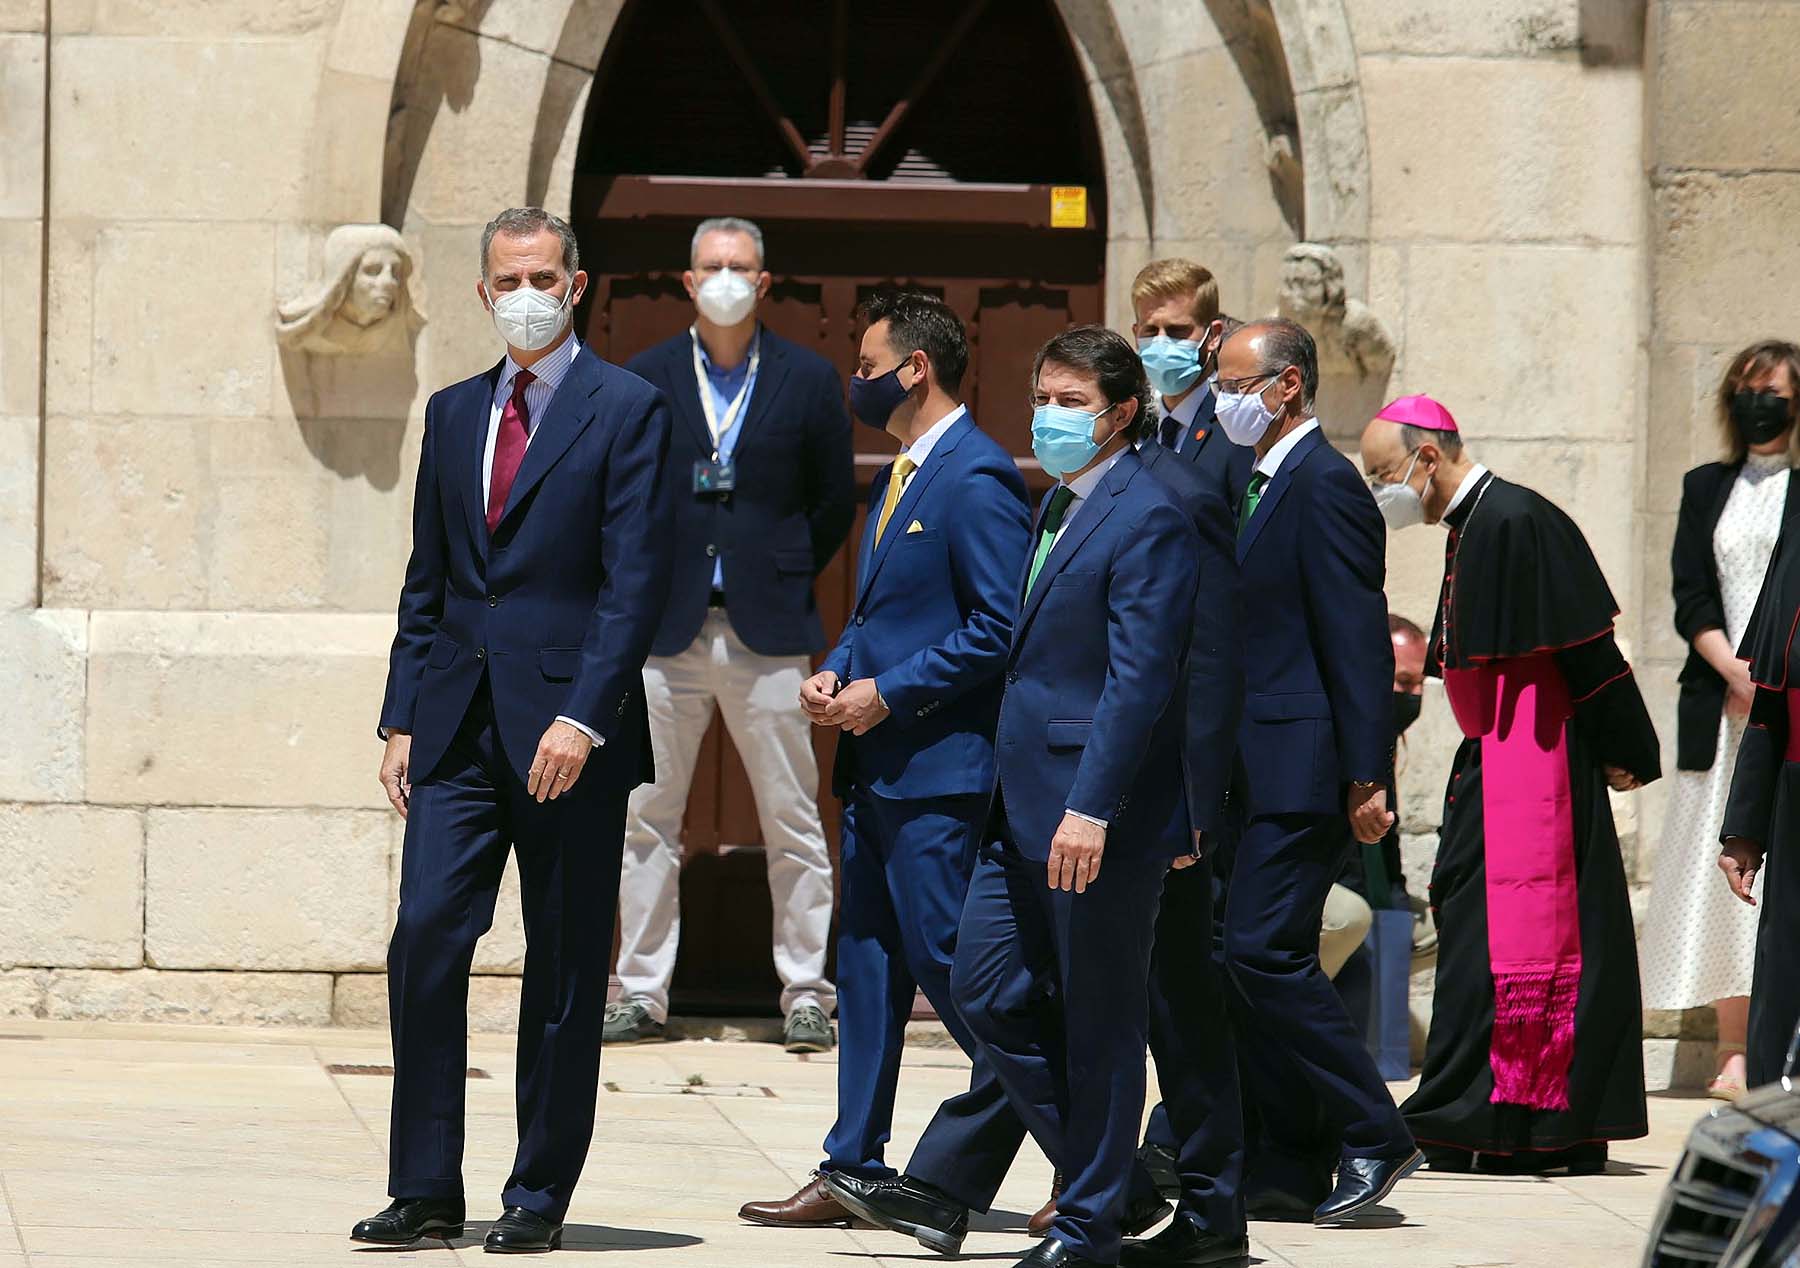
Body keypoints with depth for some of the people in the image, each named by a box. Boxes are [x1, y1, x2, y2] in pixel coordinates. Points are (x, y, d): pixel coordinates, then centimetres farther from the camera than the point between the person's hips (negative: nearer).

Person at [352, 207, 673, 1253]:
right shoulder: (453, 414, 15)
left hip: (570, 731, -4)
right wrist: (403, 718, 9)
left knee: (565, 971, 2)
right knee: (426, 938, -6)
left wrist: (583, 717, -18)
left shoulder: (627, 410, -2)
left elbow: (637, 582, -9)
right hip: (460, 725, 4)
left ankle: (540, 1197, 9)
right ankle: (426, 1191, 0)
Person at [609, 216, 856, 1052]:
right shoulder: (644, 379, 5)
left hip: (767, 635, -1)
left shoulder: (808, 380, 4)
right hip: (666, 631, 1)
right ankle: (642, 993, 9)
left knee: (793, 825, 0)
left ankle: (805, 995, 6)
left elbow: (836, 500, 10)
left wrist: (787, 578, 6)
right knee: (646, 820, 3)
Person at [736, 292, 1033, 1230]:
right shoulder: (897, 479, 17)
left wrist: (888, 694, -17)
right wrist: (836, 670, 6)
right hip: (875, 765, 10)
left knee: (945, 958, -8)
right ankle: (853, 1170, 14)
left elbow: (999, 626, -19)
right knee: (868, 966, 10)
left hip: (940, 766, -10)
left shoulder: (976, 479, -14)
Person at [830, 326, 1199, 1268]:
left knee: (1098, 1016, 0)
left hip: (1100, 813, -10)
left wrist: (1091, 809, -24)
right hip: (1026, 803, 10)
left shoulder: (1148, 519, -13)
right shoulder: (1058, 509, 16)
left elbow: (1138, 678, -19)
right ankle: (1110, 1183, 20)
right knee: (987, 990, 9)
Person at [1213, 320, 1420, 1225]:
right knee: (1252, 964, 8)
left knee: (1263, 954, -14)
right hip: (1254, 775, 10)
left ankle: (1373, 1137, -7)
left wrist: (1365, 777, -20)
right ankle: (1287, 1168, 11)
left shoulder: (1323, 486, -12)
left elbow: (1359, 639, -17)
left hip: (1300, 773, -10)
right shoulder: (1263, 485, 18)